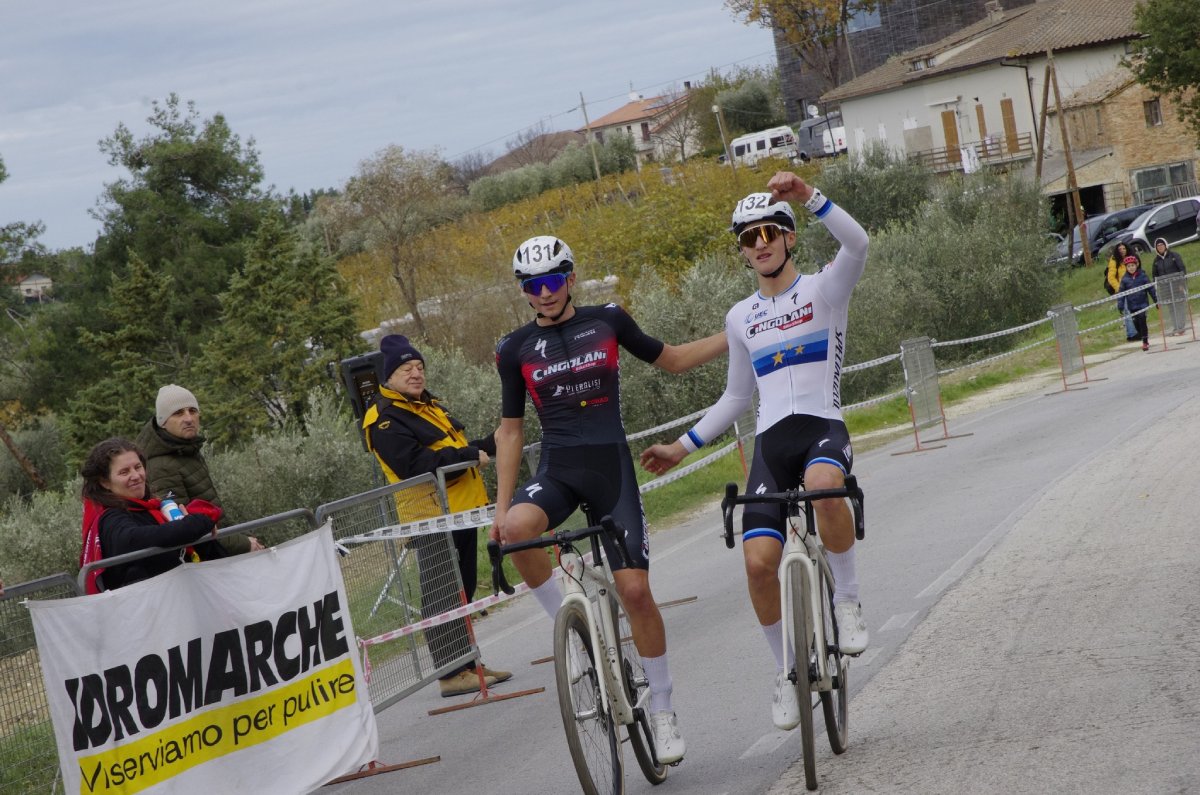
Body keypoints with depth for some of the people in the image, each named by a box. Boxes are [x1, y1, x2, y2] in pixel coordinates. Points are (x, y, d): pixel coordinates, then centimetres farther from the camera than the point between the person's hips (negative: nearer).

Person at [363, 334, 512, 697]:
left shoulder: (428, 406, 19)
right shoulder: (384, 419, -12)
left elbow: (456, 449, 27)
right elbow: (415, 466, -23)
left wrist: (490, 445, 10)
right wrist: (469, 455, -20)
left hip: (460, 511, 10)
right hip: (431, 517, -10)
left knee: (463, 592, 14)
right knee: (442, 597, -9)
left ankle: (467, 663, 22)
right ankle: (451, 673, -7)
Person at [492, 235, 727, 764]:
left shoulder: (607, 320, 4)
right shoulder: (515, 350, 5)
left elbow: (671, 360, 17)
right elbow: (510, 431, 10)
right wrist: (501, 507, 4)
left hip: (612, 467, 0)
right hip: (556, 469, 0)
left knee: (635, 590, -7)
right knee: (518, 529, -33)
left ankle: (662, 711, 8)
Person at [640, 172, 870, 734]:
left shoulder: (823, 289, 5)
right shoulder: (741, 318, 19)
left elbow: (856, 244, -17)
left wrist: (809, 196, -29)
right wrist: (683, 446, 23)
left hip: (823, 428, -4)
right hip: (771, 441, 4)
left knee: (823, 485, -41)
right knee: (759, 561, -15)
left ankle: (847, 600, -17)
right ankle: (787, 672, 7)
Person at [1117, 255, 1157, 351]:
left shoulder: (1142, 276, -3)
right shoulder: (1124, 279, 0)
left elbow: (1151, 289, 3)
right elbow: (1121, 292, 3)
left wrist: (1156, 301, 7)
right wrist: (1120, 305, -3)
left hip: (1142, 303, -2)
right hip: (1132, 306, 2)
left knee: (1142, 321, -9)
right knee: (1136, 324, 5)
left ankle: (1145, 342, -2)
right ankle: (1144, 340, 22)